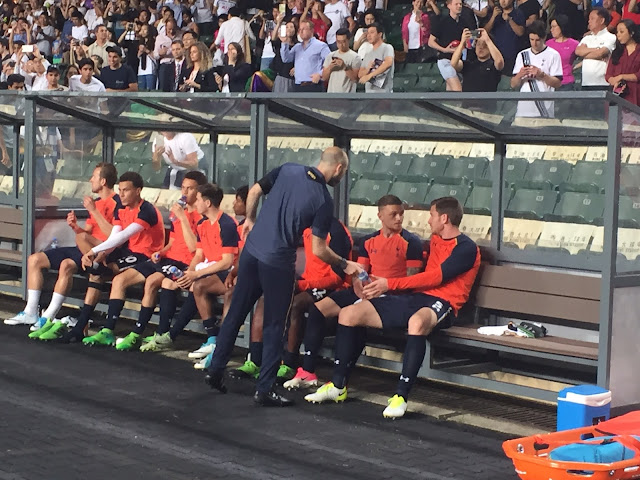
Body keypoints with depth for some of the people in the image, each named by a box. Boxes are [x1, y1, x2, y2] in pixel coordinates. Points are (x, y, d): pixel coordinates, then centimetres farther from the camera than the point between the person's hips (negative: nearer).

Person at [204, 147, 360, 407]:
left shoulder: (287, 170, 2)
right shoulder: (323, 200, -10)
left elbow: (254, 192, 7)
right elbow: (318, 250, -10)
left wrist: (249, 219, 23)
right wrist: (345, 265, 4)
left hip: (251, 250, 5)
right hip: (278, 262, -5)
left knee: (235, 313, 16)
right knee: (274, 326, 6)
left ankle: (215, 370, 22)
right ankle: (265, 388, 6)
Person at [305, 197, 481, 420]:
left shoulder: (466, 248, -5)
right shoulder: (435, 240, 21)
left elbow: (437, 276, -15)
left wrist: (390, 284, -16)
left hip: (441, 303, -8)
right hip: (414, 299, 8)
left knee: (417, 322, -45)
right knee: (348, 314, -4)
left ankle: (401, 397, -42)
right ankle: (338, 386, 2)